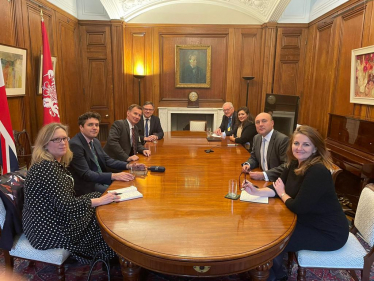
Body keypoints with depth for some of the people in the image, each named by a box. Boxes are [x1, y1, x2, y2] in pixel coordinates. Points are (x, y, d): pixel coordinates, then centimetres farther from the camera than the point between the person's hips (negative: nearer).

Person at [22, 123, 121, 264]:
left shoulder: (56, 163, 6)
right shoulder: (46, 167, -24)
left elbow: (64, 199, 6)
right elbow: (65, 205, -28)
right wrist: (99, 201, -25)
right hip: (47, 232, -9)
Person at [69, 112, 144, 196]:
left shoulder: (96, 141, 8)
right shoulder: (75, 145, -18)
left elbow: (107, 160, 13)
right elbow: (85, 174, -24)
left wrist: (128, 165, -3)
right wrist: (113, 176, -33)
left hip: (101, 180, 8)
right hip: (87, 186, -8)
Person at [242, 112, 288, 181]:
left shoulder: (283, 139, -16)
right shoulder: (256, 138, 5)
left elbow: (286, 166, -19)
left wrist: (264, 175, -26)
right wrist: (247, 164, -5)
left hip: (277, 181, -6)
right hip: (260, 178, 6)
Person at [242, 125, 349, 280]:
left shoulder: (318, 171, -30)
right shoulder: (295, 164, -1)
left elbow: (298, 207, -29)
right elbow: (278, 187, 1)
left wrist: (282, 194, -9)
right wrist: (256, 191, -17)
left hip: (329, 233, -8)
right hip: (308, 221, 9)